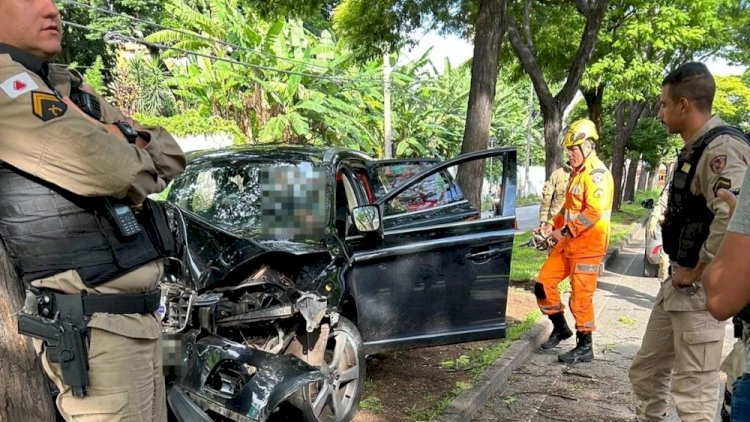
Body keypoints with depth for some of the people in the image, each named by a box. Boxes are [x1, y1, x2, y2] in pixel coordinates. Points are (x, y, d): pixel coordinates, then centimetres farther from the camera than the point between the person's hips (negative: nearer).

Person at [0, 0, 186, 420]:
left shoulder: (72, 89, 16)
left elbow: (172, 155, 12)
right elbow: (113, 171, -25)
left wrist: (122, 142, -8)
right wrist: (124, 149, -2)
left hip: (135, 310, 9)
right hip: (97, 322, -9)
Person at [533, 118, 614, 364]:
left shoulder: (596, 173, -14)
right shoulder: (577, 172, 17)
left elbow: (594, 212, -24)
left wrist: (566, 231, -20)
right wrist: (553, 226, 10)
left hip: (588, 244, -9)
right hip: (569, 243, 9)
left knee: (580, 297, -3)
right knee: (544, 284, 9)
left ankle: (585, 348, 11)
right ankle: (560, 328, 26)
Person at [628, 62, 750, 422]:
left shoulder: (720, 148, -18)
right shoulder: (695, 149, 14)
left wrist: (695, 271, -21)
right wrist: (679, 270, 14)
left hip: (701, 289, -10)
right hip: (677, 284, 10)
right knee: (646, 372, 18)